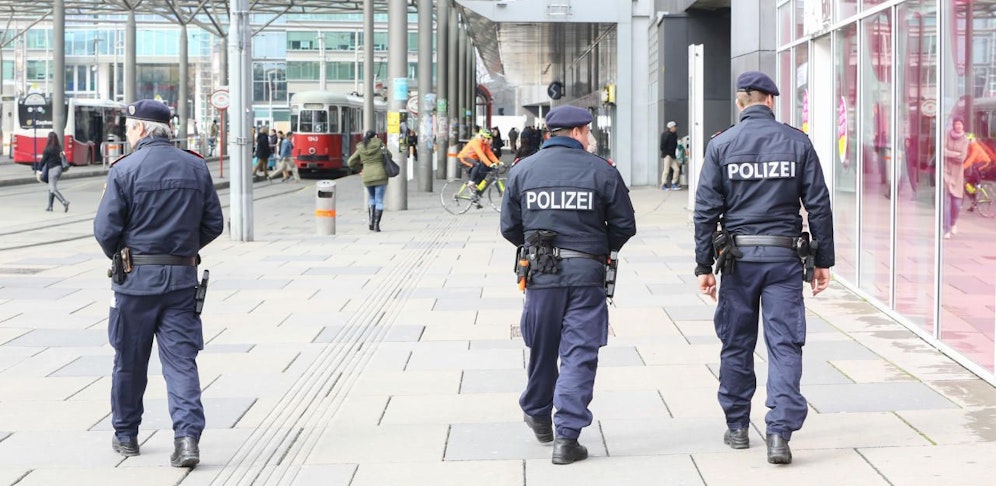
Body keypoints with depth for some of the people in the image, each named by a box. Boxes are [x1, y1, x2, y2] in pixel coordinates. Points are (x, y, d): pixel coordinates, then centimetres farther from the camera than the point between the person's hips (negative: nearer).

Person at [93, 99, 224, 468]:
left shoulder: (125, 169, -9)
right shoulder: (196, 167, 4)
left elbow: (105, 229, -10)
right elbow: (214, 224, 7)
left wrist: (118, 257, 10)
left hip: (136, 278, -2)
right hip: (183, 277, 3)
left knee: (129, 361, 12)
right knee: (181, 359, 1)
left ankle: (125, 435, 25)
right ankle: (187, 436, -13)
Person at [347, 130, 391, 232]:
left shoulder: (361, 148, 1)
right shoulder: (380, 145, -4)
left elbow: (350, 162, 5)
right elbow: (389, 155, 10)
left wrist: (359, 168, 23)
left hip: (367, 177, 3)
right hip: (380, 176, -3)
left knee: (371, 199, 22)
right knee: (379, 201, 3)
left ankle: (370, 221, 11)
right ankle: (376, 224, -3)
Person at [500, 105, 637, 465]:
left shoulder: (522, 171, 2)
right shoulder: (601, 171, -3)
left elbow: (510, 228, 5)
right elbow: (625, 226, 1)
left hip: (541, 273, 3)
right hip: (586, 274, -2)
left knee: (541, 348, 19)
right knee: (580, 354, 0)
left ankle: (538, 415, 39)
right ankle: (567, 437, -6)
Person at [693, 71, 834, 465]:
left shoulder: (721, 145, 0)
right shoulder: (797, 142, 1)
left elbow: (706, 210, -2)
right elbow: (819, 205, 1)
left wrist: (704, 266, 3)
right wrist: (823, 261, 8)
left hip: (738, 257, 0)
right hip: (784, 257, 0)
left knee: (736, 344, 12)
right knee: (785, 345, 0)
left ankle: (737, 427, 22)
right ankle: (779, 433, -10)